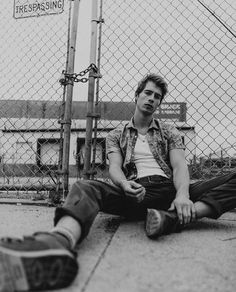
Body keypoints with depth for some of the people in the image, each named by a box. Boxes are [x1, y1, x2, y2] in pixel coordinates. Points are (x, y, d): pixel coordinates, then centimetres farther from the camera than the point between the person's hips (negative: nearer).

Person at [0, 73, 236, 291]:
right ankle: (59, 242, -65)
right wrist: (125, 185, -24)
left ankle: (176, 217, -43)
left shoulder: (169, 133, 21)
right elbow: (114, 168, 2)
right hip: (135, 193, -1)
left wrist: (183, 195, -20)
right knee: (86, 187, -33)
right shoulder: (116, 136, 20)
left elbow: (179, 166, 4)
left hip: (170, 190, 2)